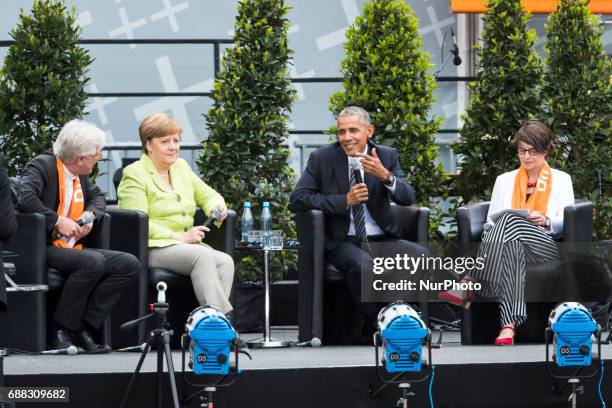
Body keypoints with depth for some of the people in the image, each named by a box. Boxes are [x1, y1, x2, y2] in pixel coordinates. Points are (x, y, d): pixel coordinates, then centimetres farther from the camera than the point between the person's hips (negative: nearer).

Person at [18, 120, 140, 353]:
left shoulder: (80, 175, 15)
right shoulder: (42, 166, -9)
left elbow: (97, 196, 31)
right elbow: (25, 197, -25)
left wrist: (90, 215, 8)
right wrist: (57, 221, -22)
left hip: (72, 248, 9)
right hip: (44, 249, -9)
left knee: (129, 264, -7)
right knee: (94, 261, -33)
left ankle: (82, 327, -11)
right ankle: (60, 331, -21)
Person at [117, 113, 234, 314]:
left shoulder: (181, 167, 21)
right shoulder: (135, 174, -2)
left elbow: (207, 194, 29)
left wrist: (216, 205, 3)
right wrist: (179, 237, -18)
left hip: (187, 246, 7)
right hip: (153, 248, -7)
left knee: (225, 261, -23)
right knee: (203, 256, -33)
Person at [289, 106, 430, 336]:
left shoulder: (387, 157, 7)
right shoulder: (322, 159, 2)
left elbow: (407, 198, -3)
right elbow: (297, 200, -6)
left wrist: (385, 176, -24)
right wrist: (345, 201, -15)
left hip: (382, 240, 3)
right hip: (342, 242, -3)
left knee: (421, 256, -25)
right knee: (363, 265, -36)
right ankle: (374, 325, -14)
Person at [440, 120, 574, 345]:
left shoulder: (561, 180, 22)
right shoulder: (504, 180, 28)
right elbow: (491, 221, 18)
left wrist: (545, 221, -14)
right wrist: (493, 232, -7)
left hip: (546, 246, -2)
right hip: (511, 240, 2)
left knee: (511, 221, -36)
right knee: (512, 248, -41)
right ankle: (509, 324, -59)